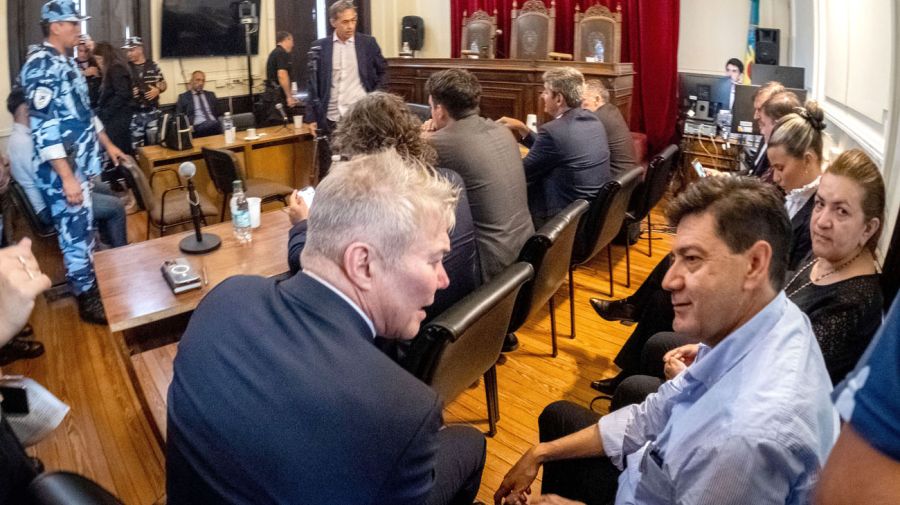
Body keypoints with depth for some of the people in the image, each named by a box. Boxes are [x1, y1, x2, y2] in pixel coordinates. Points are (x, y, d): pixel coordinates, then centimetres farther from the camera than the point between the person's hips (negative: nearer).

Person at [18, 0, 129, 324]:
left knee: (84, 230, 18)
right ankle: (88, 299, 11)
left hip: (80, 164, 9)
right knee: (76, 234, 0)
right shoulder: (41, 66, -17)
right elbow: (43, 127, -23)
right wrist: (67, 177, -25)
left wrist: (108, 145, 26)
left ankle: (92, 283, 32)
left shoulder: (65, 63, 13)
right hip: (62, 170, -9)